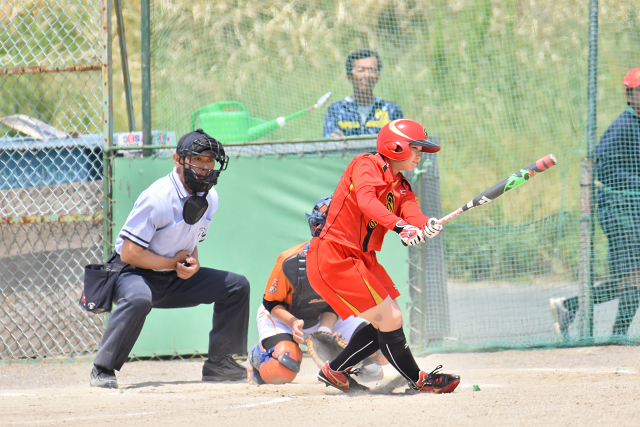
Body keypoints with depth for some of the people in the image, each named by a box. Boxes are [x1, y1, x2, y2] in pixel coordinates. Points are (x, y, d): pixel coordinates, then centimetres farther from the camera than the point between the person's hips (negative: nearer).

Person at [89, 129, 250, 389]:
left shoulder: (209, 198, 0)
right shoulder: (157, 199, -25)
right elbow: (129, 253, -26)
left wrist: (193, 263, -10)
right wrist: (174, 262, -17)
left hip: (174, 279, 8)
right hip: (135, 274, -8)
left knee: (236, 286, 0)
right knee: (138, 299, -41)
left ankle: (218, 363, 6)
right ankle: (102, 370, -27)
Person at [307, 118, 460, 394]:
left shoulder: (402, 188, 11)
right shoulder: (367, 164, -11)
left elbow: (413, 217, -7)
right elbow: (366, 201, -30)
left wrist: (428, 227, -31)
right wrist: (400, 226, -44)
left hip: (363, 258, 9)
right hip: (333, 255, -9)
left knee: (385, 323, 11)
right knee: (390, 319, -9)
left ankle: (336, 371, 25)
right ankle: (417, 380, 6)